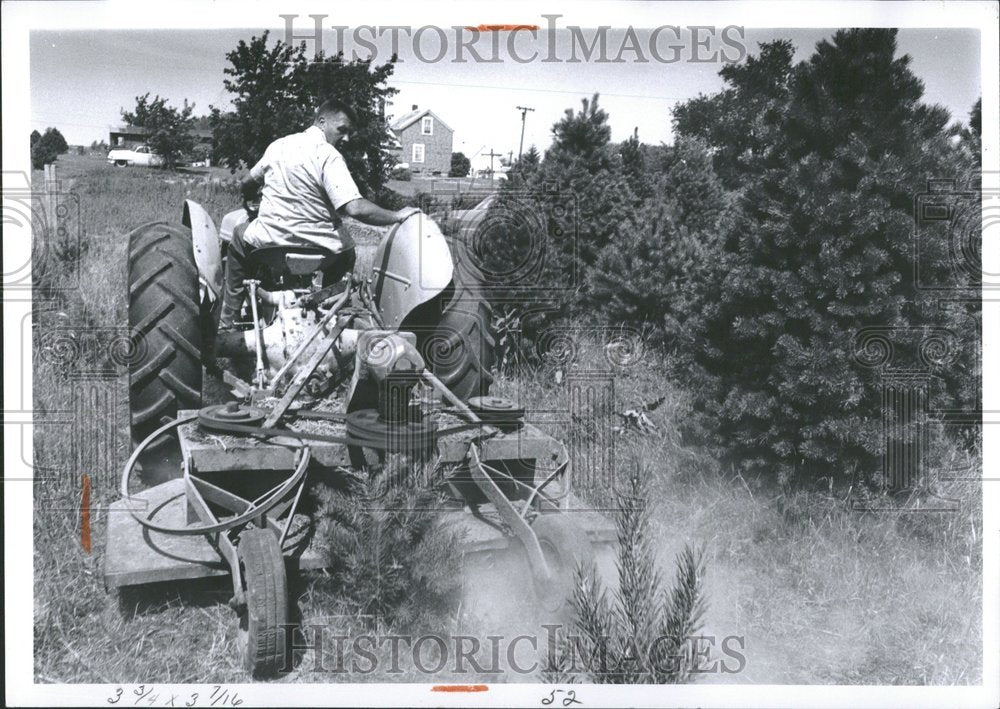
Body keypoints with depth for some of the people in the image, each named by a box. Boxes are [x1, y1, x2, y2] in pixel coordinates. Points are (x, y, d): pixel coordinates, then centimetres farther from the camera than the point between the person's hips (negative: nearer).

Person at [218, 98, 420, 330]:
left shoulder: (278, 145, 7)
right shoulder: (329, 156, -11)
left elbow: (247, 184, 24)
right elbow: (355, 208, -24)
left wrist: (249, 204, 46)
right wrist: (397, 216, -12)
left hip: (267, 241, 4)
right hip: (317, 248, -3)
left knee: (239, 236, 35)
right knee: (346, 248, 30)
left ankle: (227, 326, 34)